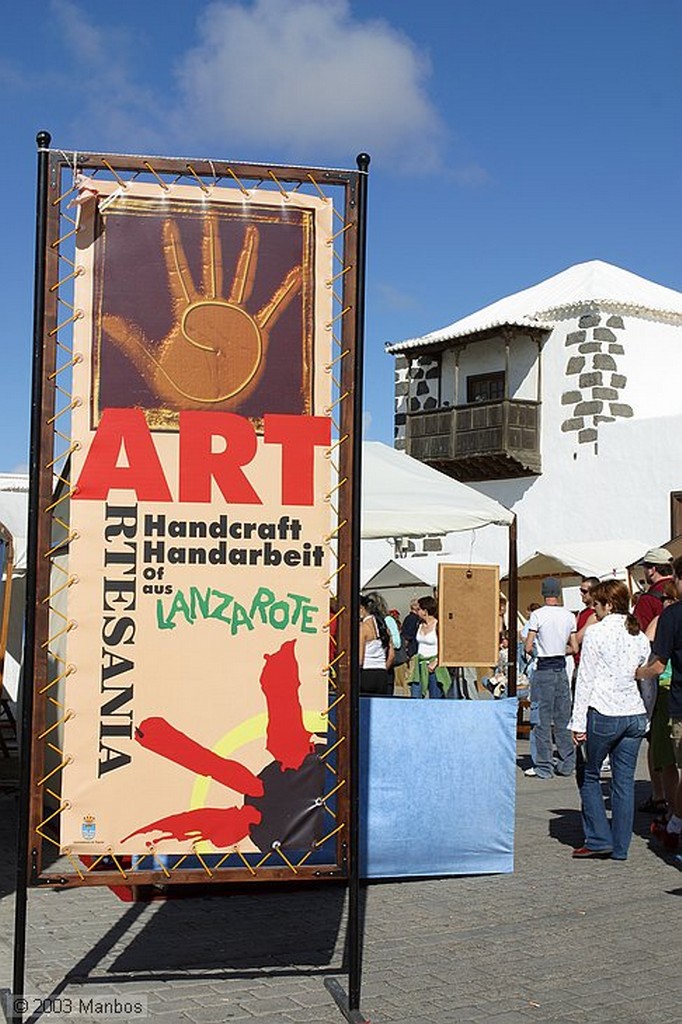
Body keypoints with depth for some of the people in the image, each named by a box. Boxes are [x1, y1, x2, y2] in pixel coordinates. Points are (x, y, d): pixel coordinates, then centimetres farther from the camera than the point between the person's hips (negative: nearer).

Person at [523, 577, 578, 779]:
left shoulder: (537, 615, -10)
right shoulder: (569, 616, 3)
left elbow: (528, 648, -11)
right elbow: (575, 648, 6)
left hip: (544, 670, -5)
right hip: (561, 668, 5)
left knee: (542, 720, 0)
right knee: (563, 718, 12)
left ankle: (543, 767, 2)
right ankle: (567, 764, 17)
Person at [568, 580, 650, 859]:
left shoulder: (596, 632, -6)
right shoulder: (640, 636, 11)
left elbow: (585, 679, -7)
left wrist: (578, 721, -5)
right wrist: (646, 719, 19)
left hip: (604, 715, -5)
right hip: (635, 714, 5)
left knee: (590, 776, 10)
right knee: (624, 781, 8)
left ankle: (599, 839, 5)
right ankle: (620, 847, 13)